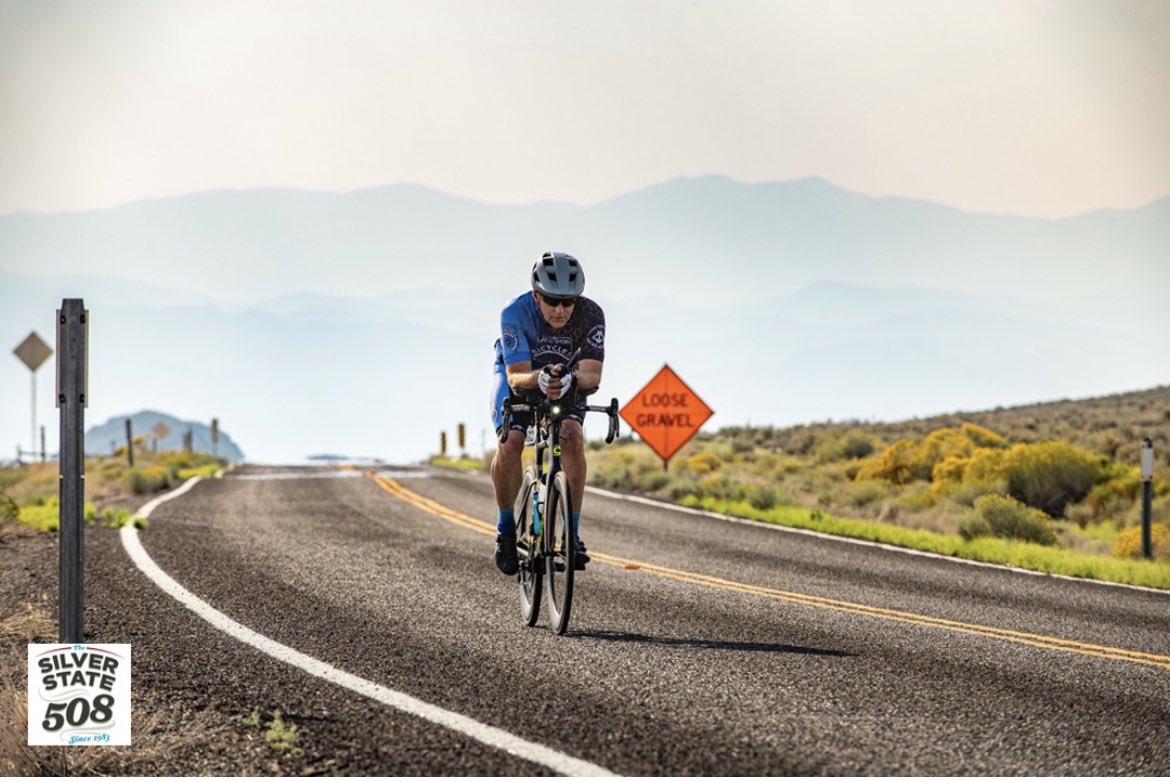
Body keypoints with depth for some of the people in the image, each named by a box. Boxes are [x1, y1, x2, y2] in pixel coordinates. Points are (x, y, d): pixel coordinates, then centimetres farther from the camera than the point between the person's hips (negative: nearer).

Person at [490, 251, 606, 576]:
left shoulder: (591, 314, -30)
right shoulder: (515, 312, -34)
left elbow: (592, 376, -35)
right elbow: (517, 377, -37)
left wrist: (571, 378, -57)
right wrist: (540, 378, -59)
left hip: (568, 381, 1)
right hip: (519, 375, -1)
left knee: (572, 437, -25)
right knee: (510, 443, -23)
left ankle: (573, 533, -17)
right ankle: (506, 529, -1)